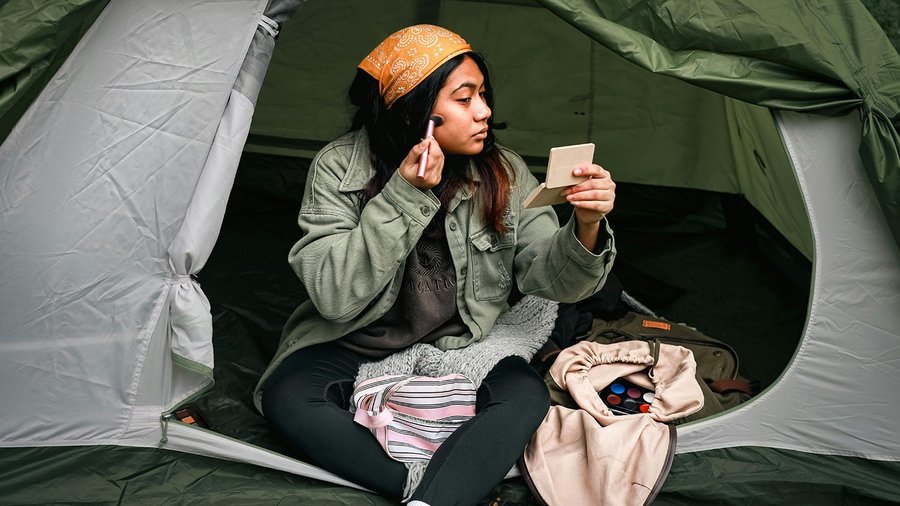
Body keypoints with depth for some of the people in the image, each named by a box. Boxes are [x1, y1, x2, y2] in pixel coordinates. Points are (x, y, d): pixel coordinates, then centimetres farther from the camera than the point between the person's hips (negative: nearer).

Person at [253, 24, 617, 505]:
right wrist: (405, 196, -28)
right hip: (352, 351, -1)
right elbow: (334, 297, -21)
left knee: (526, 394, -27)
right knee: (287, 396, -29)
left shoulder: (505, 174, -6)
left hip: (460, 352, 2)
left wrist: (586, 228, -29)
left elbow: (551, 280, -7)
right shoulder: (339, 167, -13)